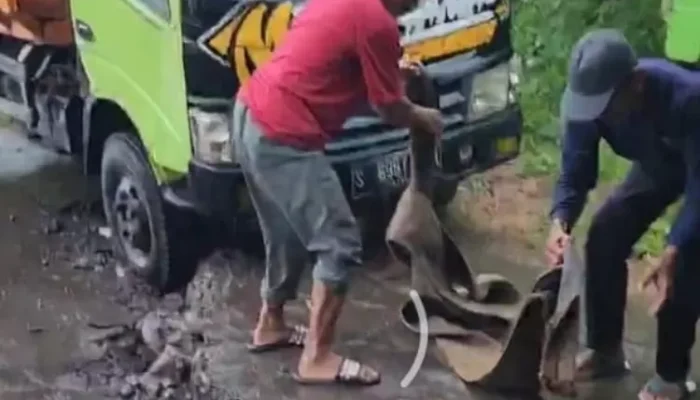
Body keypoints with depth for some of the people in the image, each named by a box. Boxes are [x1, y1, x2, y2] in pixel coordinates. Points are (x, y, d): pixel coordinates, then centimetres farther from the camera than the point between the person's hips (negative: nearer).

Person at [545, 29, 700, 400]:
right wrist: (560, 223, -42)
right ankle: (605, 350, 12)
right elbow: (575, 174, -21)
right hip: (658, 163, 5)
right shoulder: (585, 100, -29)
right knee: (604, 238, -5)